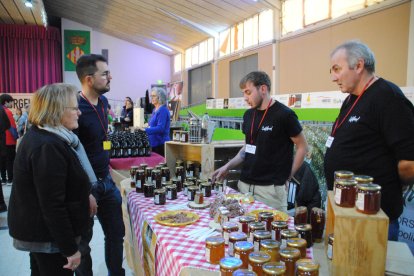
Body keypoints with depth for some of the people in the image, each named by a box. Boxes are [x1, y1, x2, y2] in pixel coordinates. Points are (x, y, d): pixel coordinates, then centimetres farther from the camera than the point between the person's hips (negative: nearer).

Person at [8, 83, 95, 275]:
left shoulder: (39, 136, 6)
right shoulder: (48, 147, -27)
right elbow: (53, 205, -27)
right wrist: (70, 248, -21)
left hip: (38, 230, 10)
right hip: (48, 235, -10)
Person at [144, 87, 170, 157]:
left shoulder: (163, 110, -13)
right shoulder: (155, 110, 15)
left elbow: (160, 128, -22)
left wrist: (145, 130, -27)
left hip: (160, 144, -9)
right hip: (154, 143, 9)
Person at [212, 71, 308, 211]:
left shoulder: (284, 114, -10)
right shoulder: (248, 114, 9)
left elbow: (302, 147, -4)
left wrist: (286, 176, -5)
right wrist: (228, 166, 7)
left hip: (270, 187, -6)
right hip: (245, 184, 6)